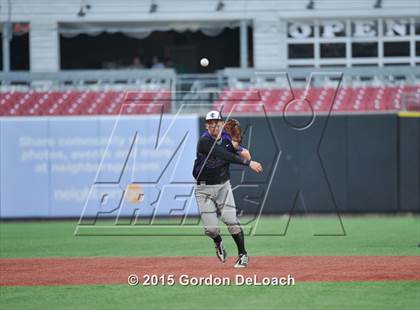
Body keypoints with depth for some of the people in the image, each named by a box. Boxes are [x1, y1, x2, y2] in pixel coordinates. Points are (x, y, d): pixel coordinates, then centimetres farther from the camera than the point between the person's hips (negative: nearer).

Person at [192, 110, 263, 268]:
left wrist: (236, 147, -13)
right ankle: (218, 243, 28)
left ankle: (243, 254, 2)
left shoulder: (226, 137, 0)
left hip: (223, 185, 3)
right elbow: (226, 156, -31)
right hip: (204, 188, -3)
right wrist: (248, 162, -35)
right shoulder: (204, 141, -20)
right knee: (211, 228, -7)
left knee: (231, 220, -13)